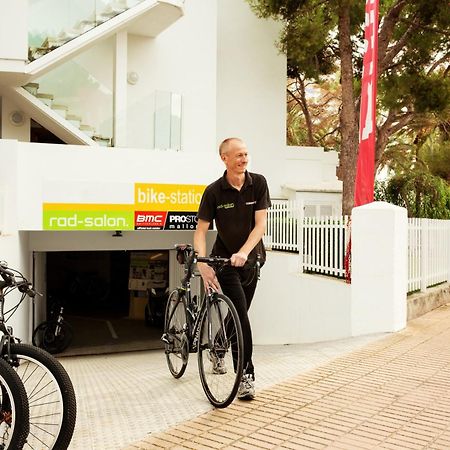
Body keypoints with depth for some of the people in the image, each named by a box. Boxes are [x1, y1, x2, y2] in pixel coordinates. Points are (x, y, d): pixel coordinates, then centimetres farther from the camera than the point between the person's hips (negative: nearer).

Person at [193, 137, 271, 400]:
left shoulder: (258, 183, -10)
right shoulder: (214, 191, -14)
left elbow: (261, 224, -15)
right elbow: (201, 232, -14)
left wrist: (243, 252, -30)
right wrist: (203, 265, -29)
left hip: (251, 259, 3)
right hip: (224, 259, -3)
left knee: (238, 312, 14)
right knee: (241, 315, -12)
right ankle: (247, 375, -5)